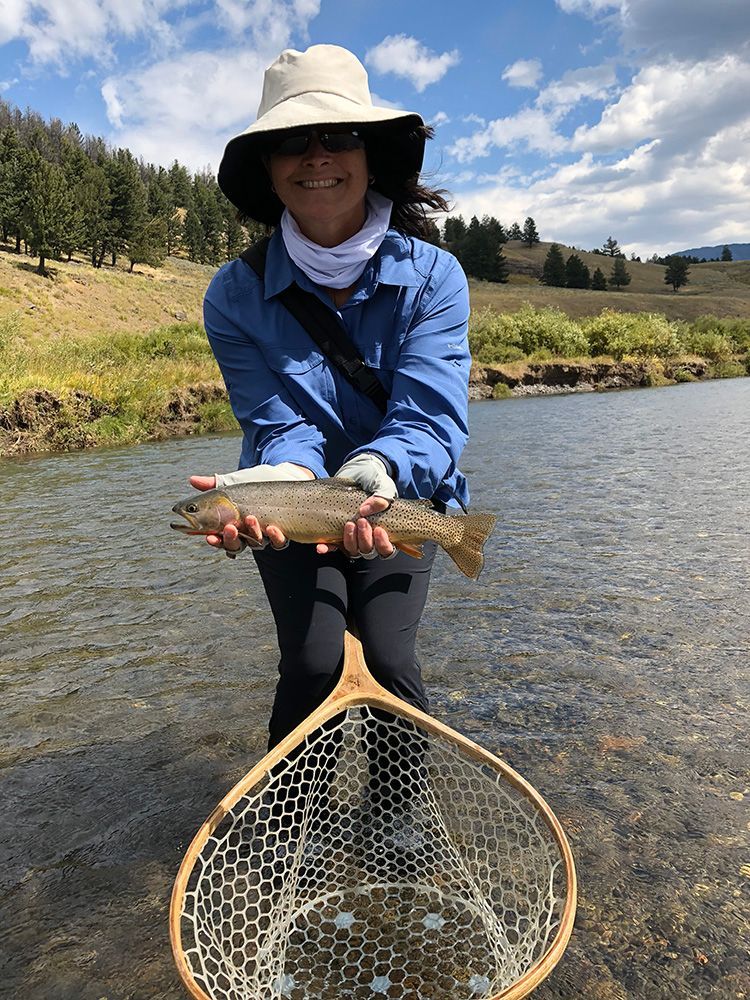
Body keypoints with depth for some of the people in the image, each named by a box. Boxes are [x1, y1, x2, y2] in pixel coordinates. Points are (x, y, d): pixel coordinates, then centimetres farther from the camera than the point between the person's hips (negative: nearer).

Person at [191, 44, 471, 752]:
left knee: (390, 660, -14)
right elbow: (280, 425, -17)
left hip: (401, 497, 0)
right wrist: (281, 481, -40)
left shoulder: (434, 278, -13)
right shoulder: (236, 294, -11)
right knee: (312, 663, -15)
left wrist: (373, 471, -44)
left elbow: (429, 418, -23)